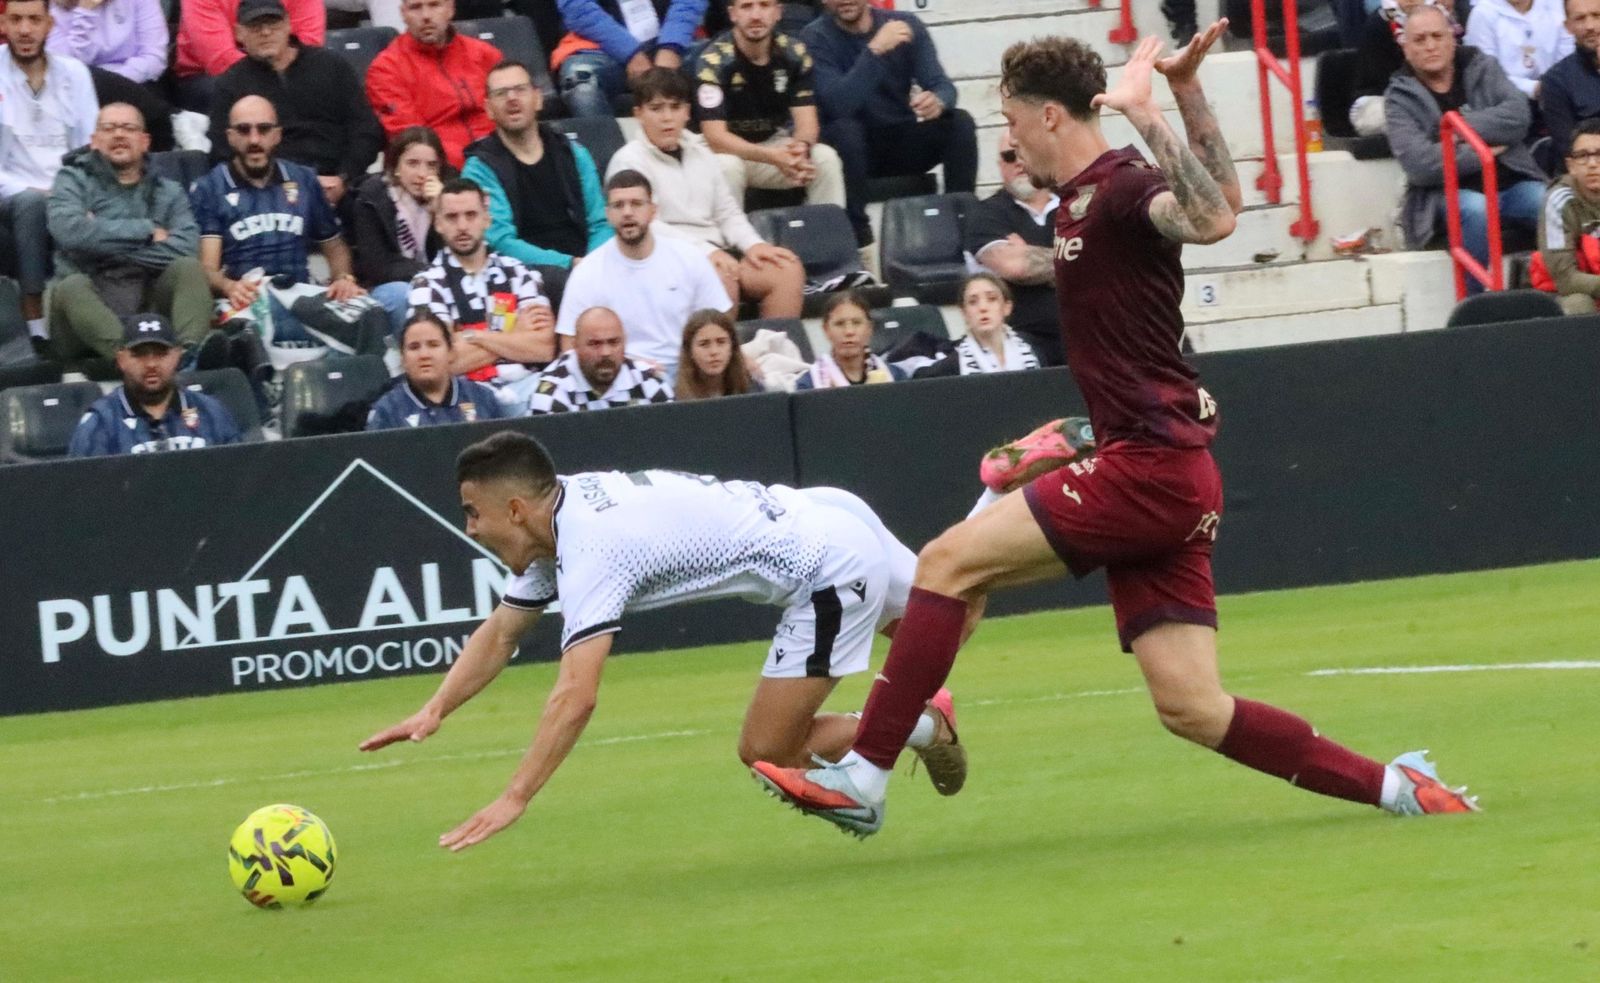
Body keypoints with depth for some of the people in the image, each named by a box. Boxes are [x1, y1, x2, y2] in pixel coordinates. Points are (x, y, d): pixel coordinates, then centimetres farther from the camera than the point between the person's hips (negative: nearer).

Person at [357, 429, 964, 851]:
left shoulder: (592, 551, -25)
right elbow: (500, 634, 11)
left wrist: (515, 799, -34)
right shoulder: (559, 515, 3)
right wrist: (435, 710, -3)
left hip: (827, 569, -9)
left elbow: (576, 696, -33)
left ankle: (920, 727, 8)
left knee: (766, 753, -7)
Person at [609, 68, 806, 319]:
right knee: (721, 277, -36)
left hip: (716, 255, 7)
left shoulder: (701, 154, 21)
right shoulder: (629, 161, -1)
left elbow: (728, 213, 22)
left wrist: (753, 245, 0)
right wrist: (706, 251, -22)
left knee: (788, 270, -14)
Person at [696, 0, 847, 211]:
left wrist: (802, 146, -37)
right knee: (726, 166, -36)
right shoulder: (714, 61, -21)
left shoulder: (794, 53, -9)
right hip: (730, 150, -3)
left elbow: (806, 122, -11)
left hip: (775, 143, 4)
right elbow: (715, 137, -26)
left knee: (825, 158, -22)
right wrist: (774, 157, -40)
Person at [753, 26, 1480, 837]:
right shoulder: (1083, 198, 16)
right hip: (1151, 473, 10)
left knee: (949, 562, -10)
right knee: (1192, 710, 5)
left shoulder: (1120, 189, -12)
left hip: (1151, 466, -10)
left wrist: (1147, 116, -33)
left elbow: (1213, 217, -33)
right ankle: (1395, 789, 8)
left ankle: (861, 778, -9)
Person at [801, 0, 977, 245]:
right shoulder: (816, 37, -11)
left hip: (905, 142, 3)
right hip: (854, 148, -3)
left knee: (960, 122, -21)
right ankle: (860, 240, -33)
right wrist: (874, 50, -34)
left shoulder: (906, 25, -2)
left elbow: (942, 85, -11)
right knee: (844, 128, -35)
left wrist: (938, 102, -35)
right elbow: (837, 105, -26)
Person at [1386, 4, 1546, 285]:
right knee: (1476, 209, -36)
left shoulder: (1482, 68, 11)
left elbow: (1518, 114, -6)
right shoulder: (1400, 97, 2)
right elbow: (1418, 162, -13)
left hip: (1512, 183, 3)